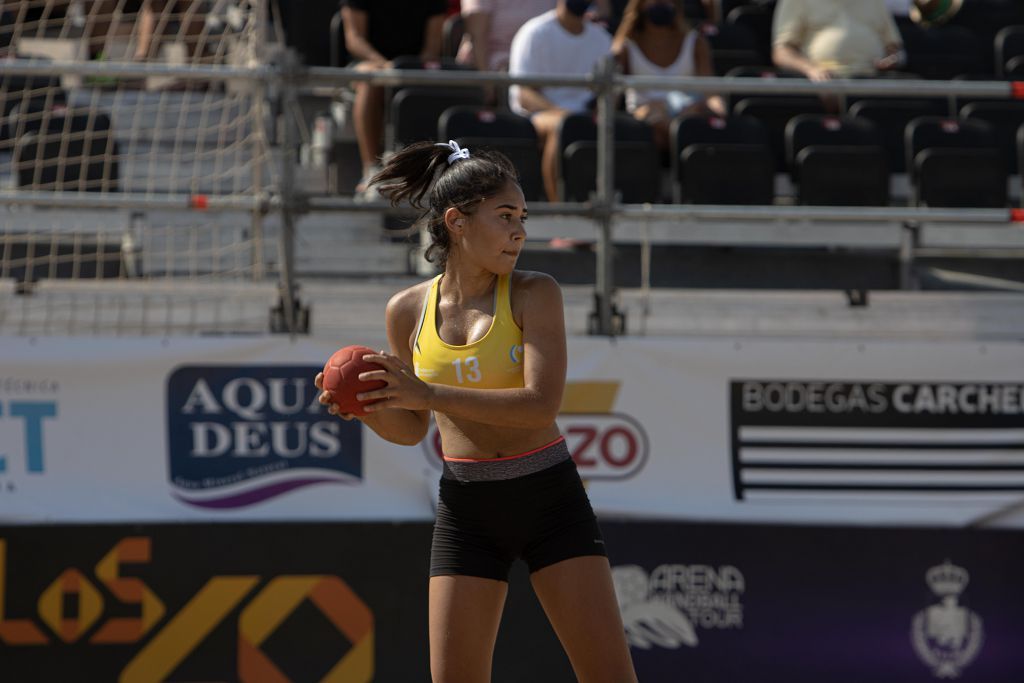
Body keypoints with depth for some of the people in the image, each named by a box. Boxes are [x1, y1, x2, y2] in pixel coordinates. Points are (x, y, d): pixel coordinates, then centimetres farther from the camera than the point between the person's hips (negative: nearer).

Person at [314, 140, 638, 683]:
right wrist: (364, 407, -10)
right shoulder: (408, 311, 1)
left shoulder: (534, 294, -8)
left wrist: (429, 394, -26)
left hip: (549, 500, -2)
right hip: (465, 509, 2)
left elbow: (541, 405, -21)